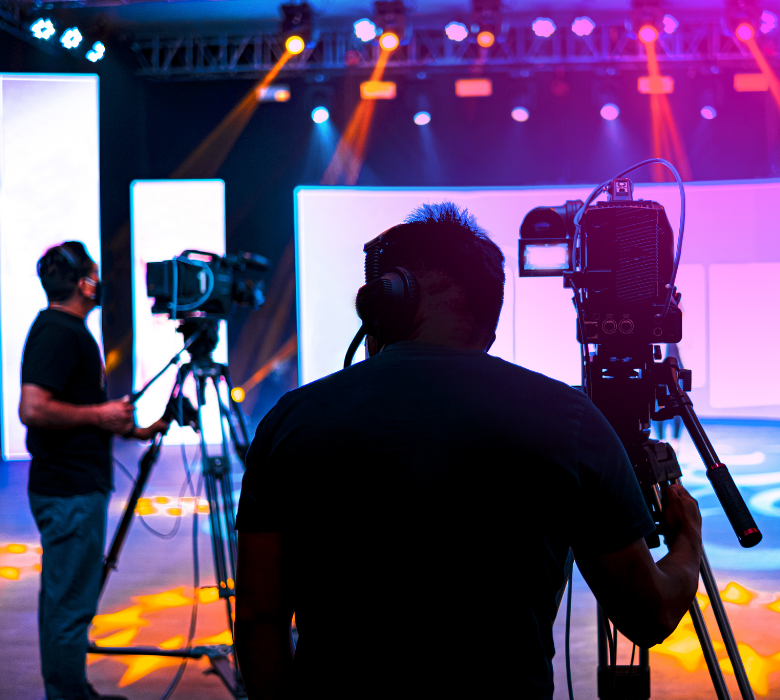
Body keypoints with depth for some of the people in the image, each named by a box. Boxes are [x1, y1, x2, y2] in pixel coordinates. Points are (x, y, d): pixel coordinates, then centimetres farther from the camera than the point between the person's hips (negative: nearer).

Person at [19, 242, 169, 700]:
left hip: (77, 488, 11)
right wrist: (100, 414, -17)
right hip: (71, 494, -11)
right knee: (71, 605, -4)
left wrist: (132, 429, 18)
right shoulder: (58, 332, -17)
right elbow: (34, 409, -27)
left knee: (63, 600, 17)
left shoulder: (68, 330, 15)